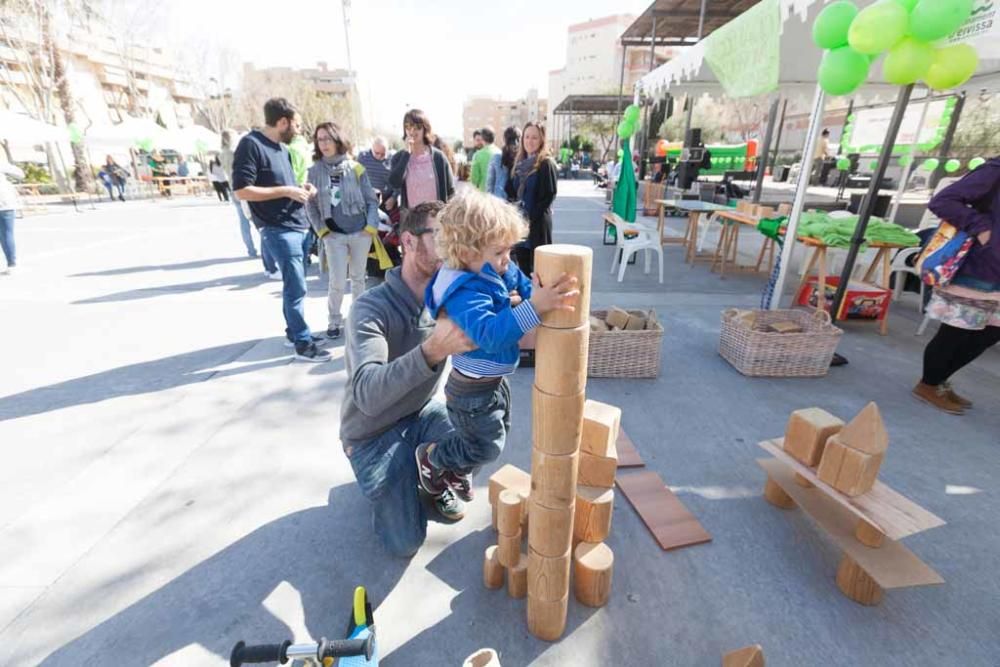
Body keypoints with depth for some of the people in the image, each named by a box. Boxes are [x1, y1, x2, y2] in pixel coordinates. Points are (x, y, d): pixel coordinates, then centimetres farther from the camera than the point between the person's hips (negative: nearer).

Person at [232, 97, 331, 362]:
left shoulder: (282, 148, 15)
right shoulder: (251, 145, -12)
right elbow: (241, 190, -17)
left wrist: (300, 188, 5)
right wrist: (286, 191, -17)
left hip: (295, 226, 9)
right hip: (278, 229, -9)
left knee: (293, 284, 15)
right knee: (297, 287, -8)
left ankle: (294, 331, 27)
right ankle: (303, 343, 0)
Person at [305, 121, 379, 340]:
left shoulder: (355, 168, -1)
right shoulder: (314, 171, 0)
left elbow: (372, 200, 1)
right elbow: (310, 205, 5)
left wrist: (371, 226, -7)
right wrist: (321, 230, -2)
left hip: (360, 232, 0)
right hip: (334, 235, 0)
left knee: (358, 278, 11)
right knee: (337, 281, -4)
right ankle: (334, 321, 14)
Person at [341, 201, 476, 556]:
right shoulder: (372, 307, -29)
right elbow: (368, 395, -42)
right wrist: (432, 350, -58)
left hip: (421, 413, 5)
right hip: (373, 432, -4)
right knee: (405, 543, -5)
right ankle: (383, 481, 24)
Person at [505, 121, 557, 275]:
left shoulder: (546, 163, -7)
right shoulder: (520, 162, 14)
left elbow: (549, 195, -13)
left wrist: (532, 216, -16)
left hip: (538, 221, -7)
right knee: (522, 260, 12)